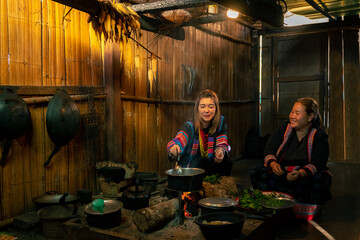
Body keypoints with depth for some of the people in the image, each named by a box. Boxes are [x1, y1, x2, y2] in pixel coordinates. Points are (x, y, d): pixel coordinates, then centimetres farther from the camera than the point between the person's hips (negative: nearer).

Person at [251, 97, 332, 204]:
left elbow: (317, 163, -13)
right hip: (280, 174, 3)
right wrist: (273, 164, -22)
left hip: (306, 176, -2)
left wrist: (300, 174, -33)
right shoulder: (284, 128, 7)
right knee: (257, 173, -25)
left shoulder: (319, 136, -1)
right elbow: (268, 150, 2)